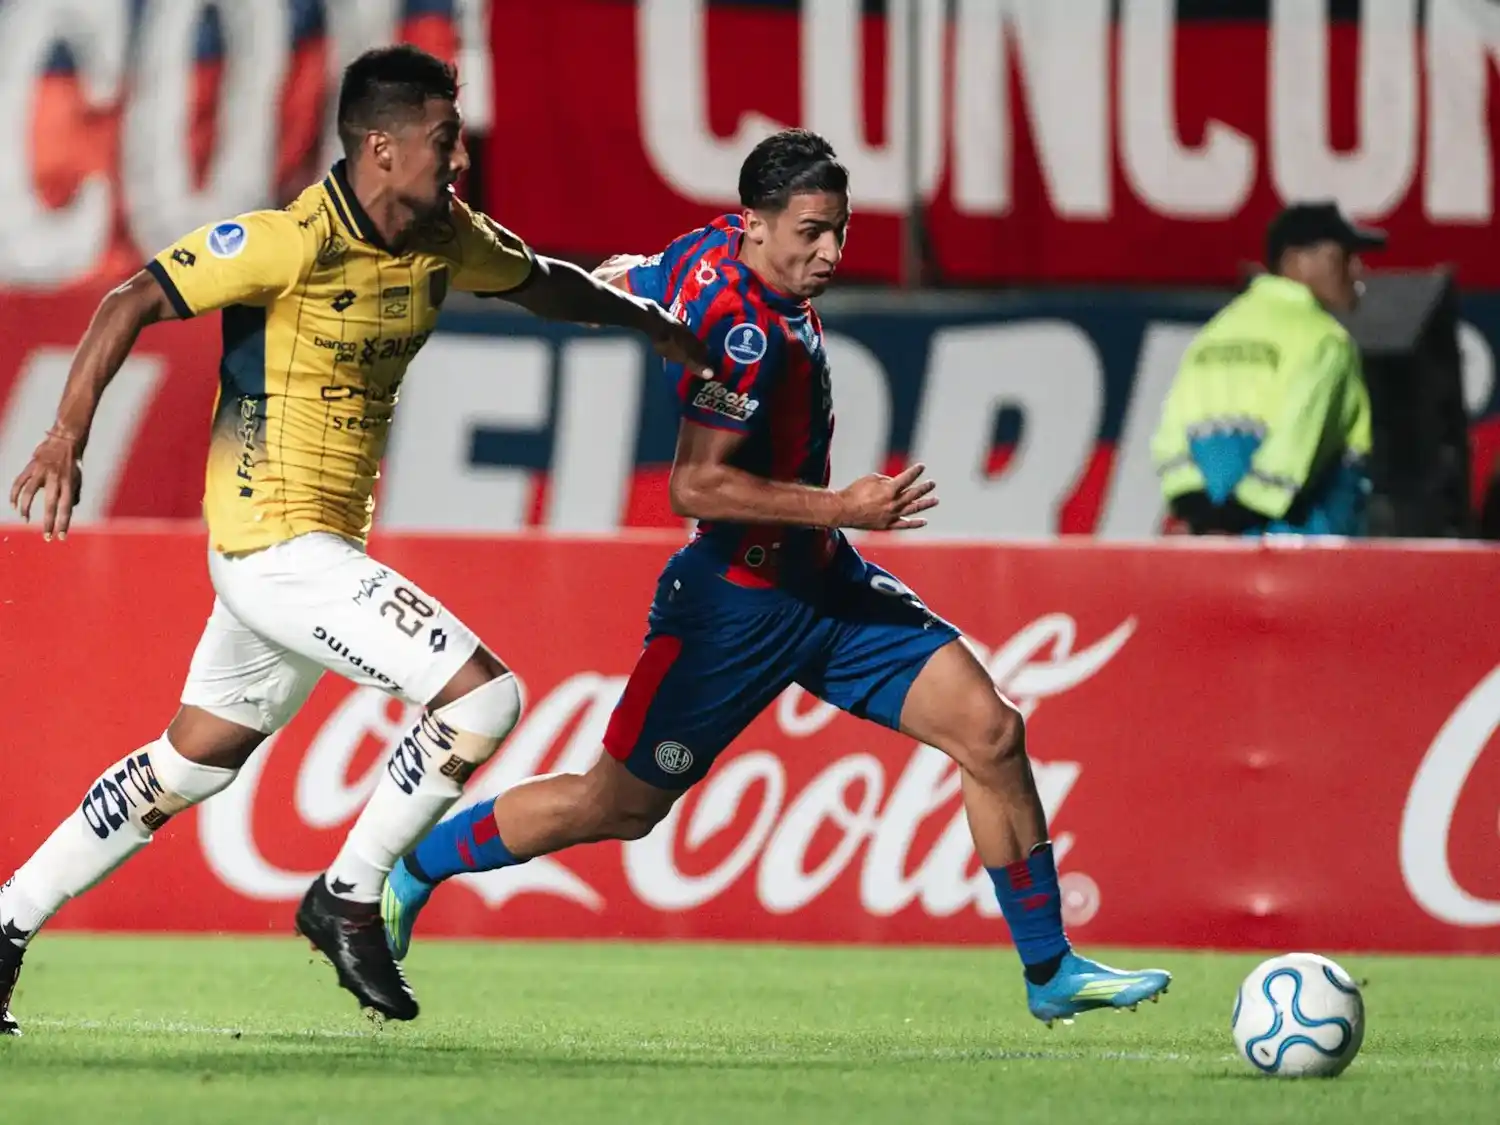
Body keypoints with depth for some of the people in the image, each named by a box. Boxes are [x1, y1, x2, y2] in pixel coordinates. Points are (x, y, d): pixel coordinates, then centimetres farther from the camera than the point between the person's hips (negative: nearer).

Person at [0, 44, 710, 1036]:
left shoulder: (446, 239, 4)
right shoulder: (296, 240, -19)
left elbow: (540, 282, 26)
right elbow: (135, 303, -17)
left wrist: (650, 320, 20)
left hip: (320, 547, 9)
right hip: (279, 540, -9)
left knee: (190, 765, 18)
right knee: (484, 695, -15)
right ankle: (349, 899, -2)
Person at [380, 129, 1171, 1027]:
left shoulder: (716, 249, 1)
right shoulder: (747, 329, -26)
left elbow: (617, 282, 16)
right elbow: (695, 488, -28)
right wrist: (842, 508, -27)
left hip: (824, 582, 9)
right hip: (740, 601, -9)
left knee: (992, 732, -4)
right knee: (619, 807, 4)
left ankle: (1051, 969, 3)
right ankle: (412, 870, 26)